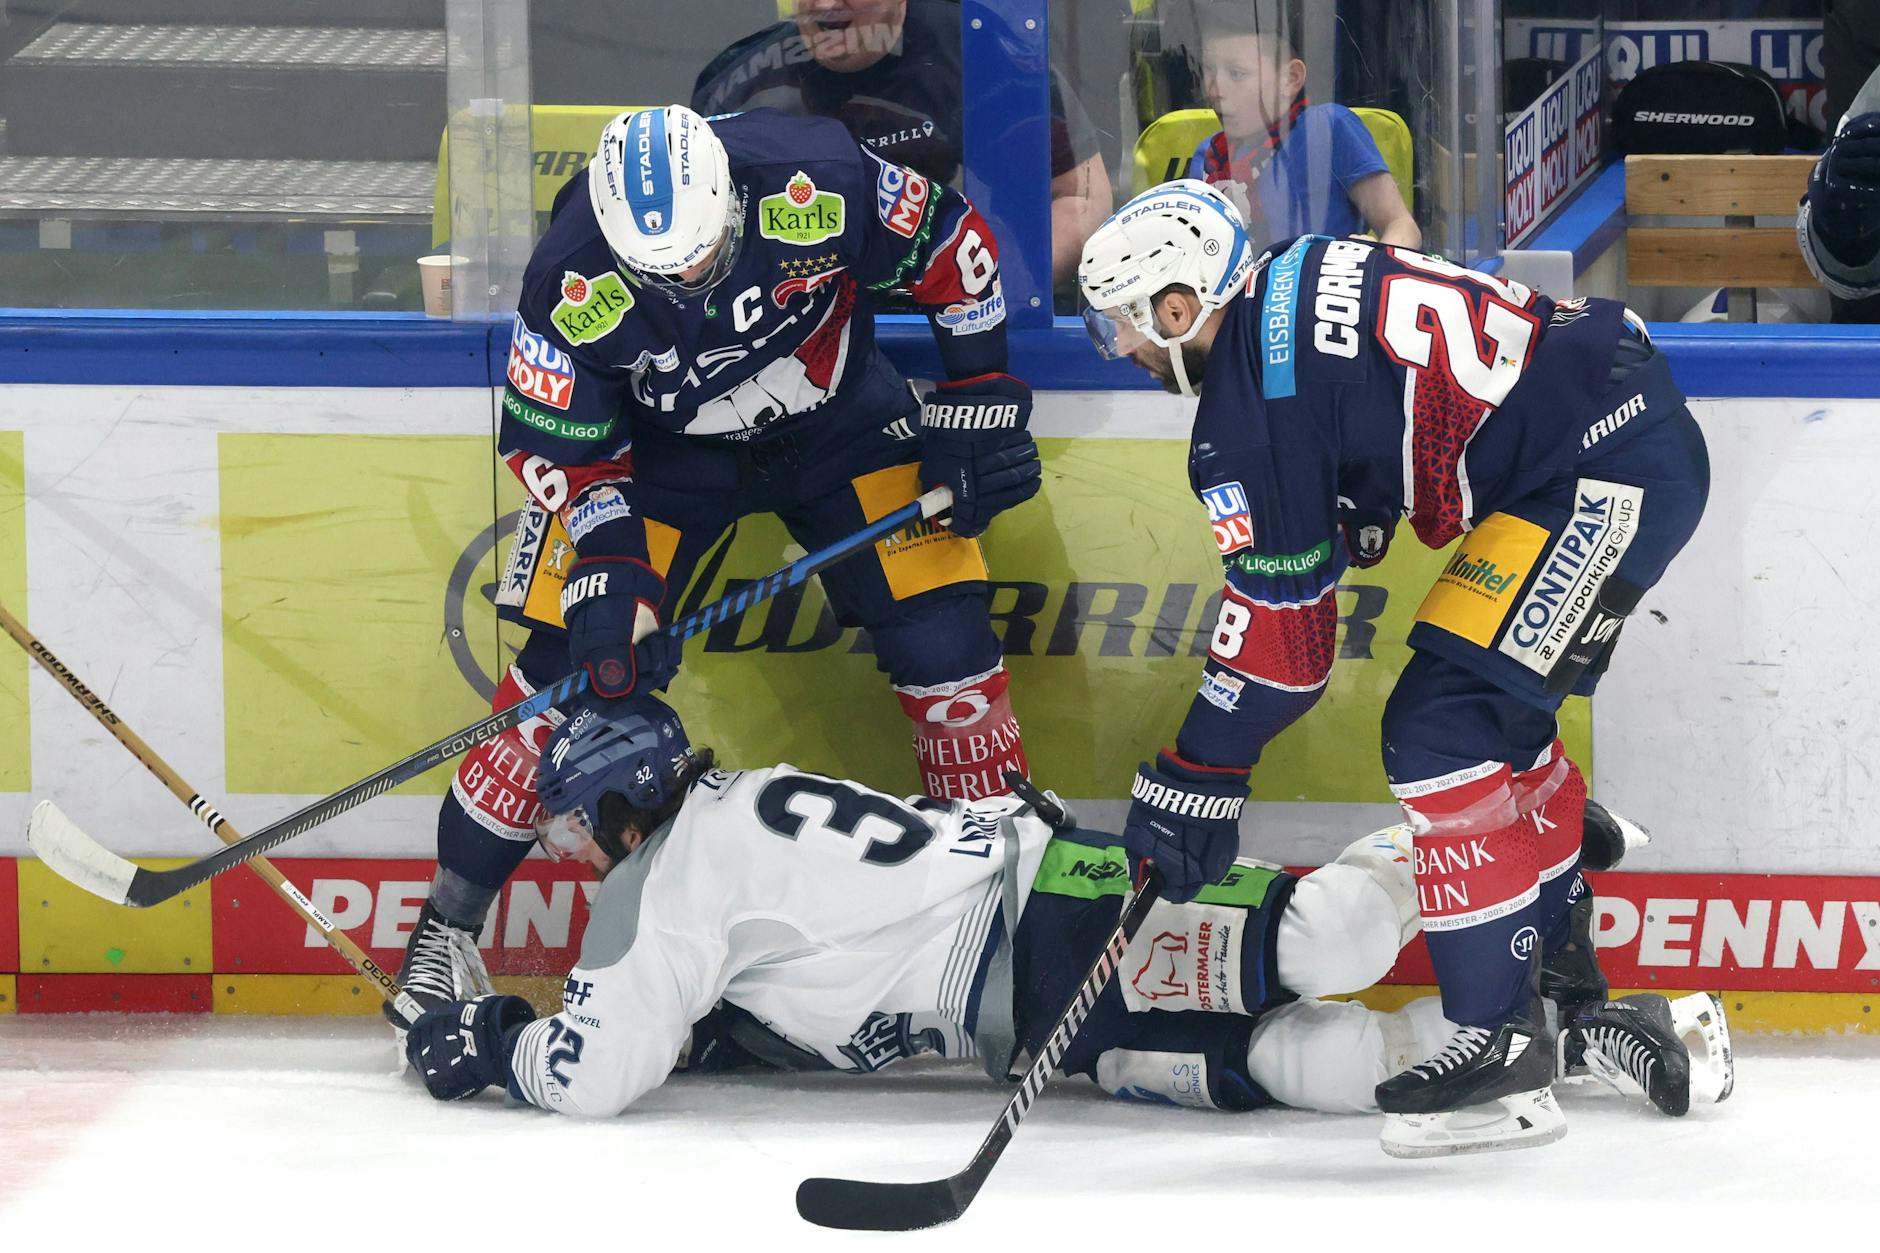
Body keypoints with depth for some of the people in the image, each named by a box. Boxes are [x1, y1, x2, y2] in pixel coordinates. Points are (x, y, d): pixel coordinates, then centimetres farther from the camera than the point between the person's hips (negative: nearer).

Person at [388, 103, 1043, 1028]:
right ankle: (447, 925, 1)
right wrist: (608, 564, -28)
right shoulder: (574, 281, -30)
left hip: (839, 422, 1)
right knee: (576, 663, -10)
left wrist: (980, 400, -11)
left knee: (940, 637, -10)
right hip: (661, 447, -1)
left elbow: (953, 244, -15)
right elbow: (556, 441, -16)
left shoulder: (814, 187, -34)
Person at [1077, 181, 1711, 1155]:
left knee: (1443, 729, -11)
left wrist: (1194, 780, -3)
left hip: (1610, 473, -11)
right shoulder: (1290, 295, 15)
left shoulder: (1254, 391, -12)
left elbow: (1280, 624, -10)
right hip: (1647, 442, 11)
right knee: (1497, 722, 21)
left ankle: (1502, 1043, -11)